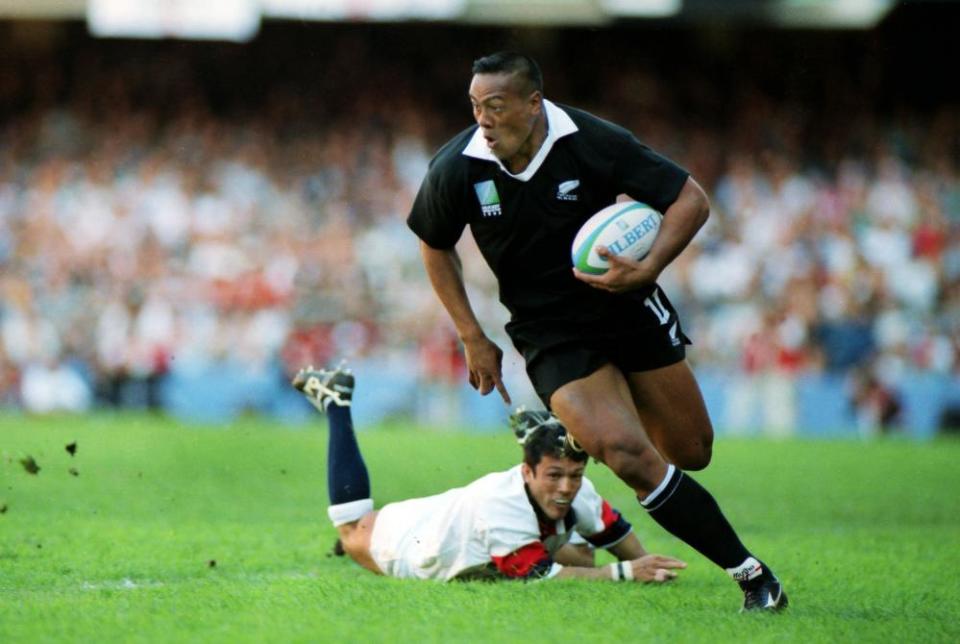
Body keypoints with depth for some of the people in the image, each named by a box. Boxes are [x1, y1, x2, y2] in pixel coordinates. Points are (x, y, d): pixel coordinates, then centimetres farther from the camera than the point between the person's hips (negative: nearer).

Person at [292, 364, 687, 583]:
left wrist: (645, 565, -32)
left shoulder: (576, 492, -30)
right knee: (353, 536, 24)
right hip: (404, 543, -5)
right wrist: (624, 573, -57)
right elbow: (541, 576, -51)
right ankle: (334, 401, 38)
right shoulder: (500, 504, -49)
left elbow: (618, 533, -14)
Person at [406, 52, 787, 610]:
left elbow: (691, 200, -13)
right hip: (551, 332, -1)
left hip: (630, 307, 1)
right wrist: (473, 339, 3)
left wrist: (646, 270, -27)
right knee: (629, 456, -20)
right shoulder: (457, 169, -14)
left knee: (691, 453, 6)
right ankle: (748, 571, -11)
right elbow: (435, 246, 5)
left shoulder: (594, 143, -19)